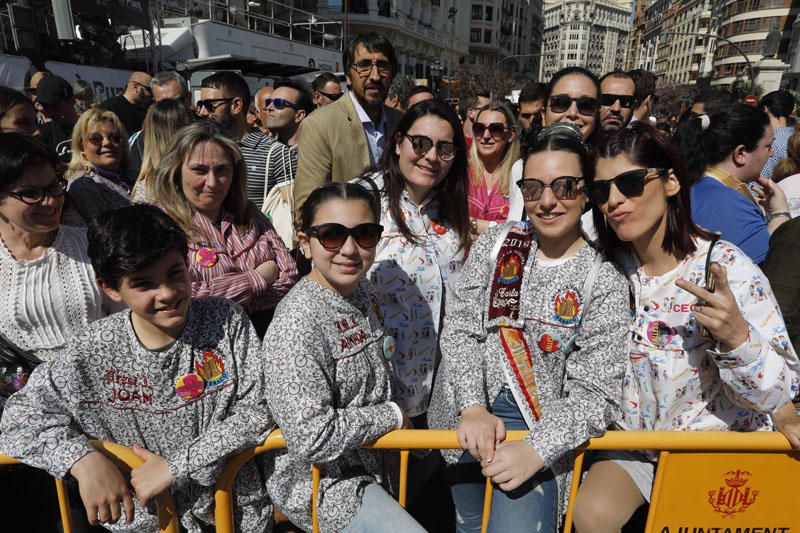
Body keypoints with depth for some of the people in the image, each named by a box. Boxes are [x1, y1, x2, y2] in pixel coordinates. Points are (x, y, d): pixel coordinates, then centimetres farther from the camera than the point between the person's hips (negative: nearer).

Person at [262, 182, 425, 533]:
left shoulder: (361, 289, -2)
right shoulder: (296, 324, -28)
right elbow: (312, 438, -29)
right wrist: (392, 416, -17)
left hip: (368, 459, 8)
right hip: (320, 484, -8)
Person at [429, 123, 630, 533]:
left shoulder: (604, 281, -8)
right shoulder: (494, 242, -1)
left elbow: (593, 394, -11)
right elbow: (459, 329, -5)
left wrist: (535, 451, -24)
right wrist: (473, 407, -18)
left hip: (540, 426, -2)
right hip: (467, 412, 3)